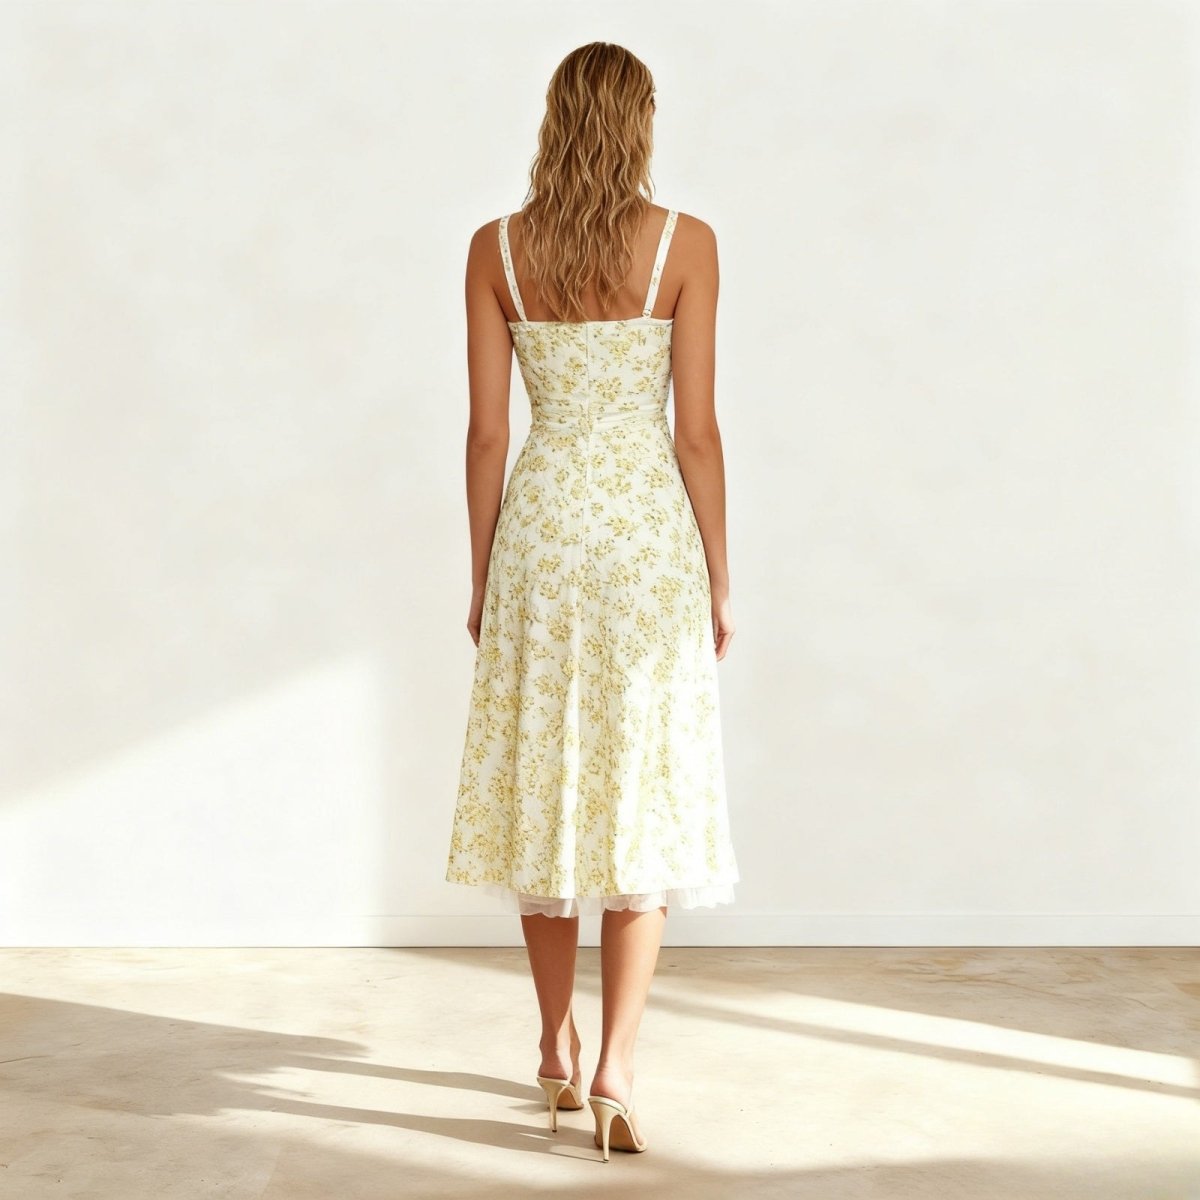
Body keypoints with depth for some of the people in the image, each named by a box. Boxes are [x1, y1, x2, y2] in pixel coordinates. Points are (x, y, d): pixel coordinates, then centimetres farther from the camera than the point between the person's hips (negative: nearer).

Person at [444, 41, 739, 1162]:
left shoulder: (496, 249, 0)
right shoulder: (684, 243, -5)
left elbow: (486, 430, 0)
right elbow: (696, 428, -5)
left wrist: (482, 576, 10)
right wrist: (718, 581, 3)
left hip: (541, 529, 2)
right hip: (648, 533, -2)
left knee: (545, 788, 13)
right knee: (642, 800, 2)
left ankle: (557, 1048, 24)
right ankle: (613, 1071, -4)